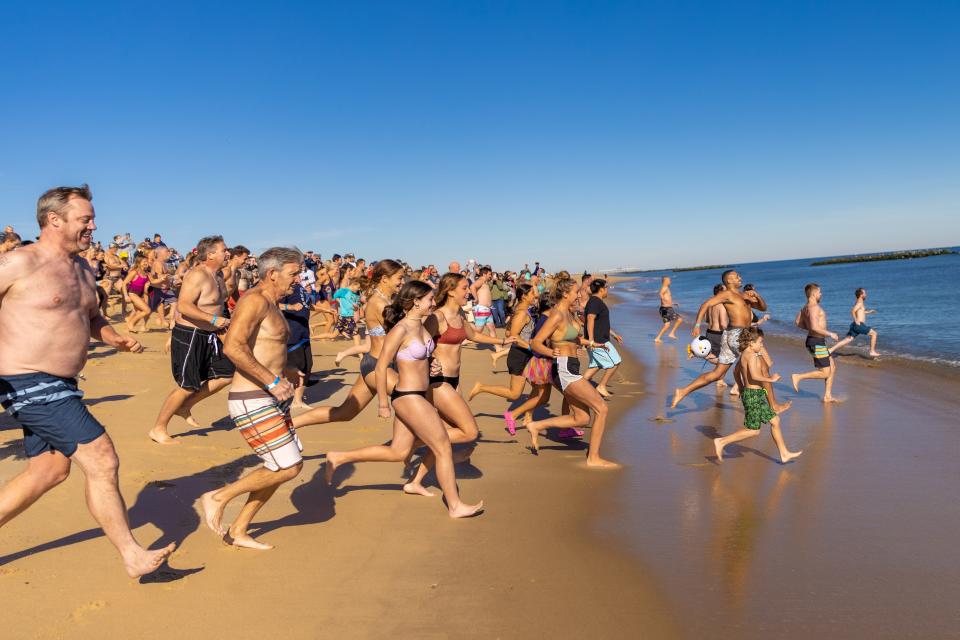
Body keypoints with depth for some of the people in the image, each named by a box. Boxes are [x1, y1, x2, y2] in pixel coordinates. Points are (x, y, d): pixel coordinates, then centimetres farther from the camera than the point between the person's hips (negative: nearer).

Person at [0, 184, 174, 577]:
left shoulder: (83, 270, 12)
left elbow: (92, 319, 26)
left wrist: (116, 339, 7)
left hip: (58, 387, 9)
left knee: (49, 471, 17)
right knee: (102, 462, -9)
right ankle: (133, 556, 3)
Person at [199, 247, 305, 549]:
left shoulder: (270, 304, 16)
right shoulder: (255, 300, -15)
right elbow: (233, 346, -28)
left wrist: (284, 370, 16)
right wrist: (272, 381, -26)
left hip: (271, 400, 10)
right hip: (253, 402, -10)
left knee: (287, 466, 13)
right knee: (288, 468, -8)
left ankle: (238, 531, 23)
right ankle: (218, 497, 8)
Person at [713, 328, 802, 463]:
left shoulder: (744, 355, 12)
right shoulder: (751, 355, -18)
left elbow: (736, 371, 23)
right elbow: (754, 375, -28)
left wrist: (742, 389, 29)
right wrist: (771, 379, -15)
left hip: (757, 395, 11)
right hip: (753, 395, -11)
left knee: (774, 420, 16)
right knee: (753, 430, -5)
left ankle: (784, 454, 24)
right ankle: (721, 442, -3)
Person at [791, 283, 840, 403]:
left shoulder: (805, 307, 12)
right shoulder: (814, 307, -19)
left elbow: (798, 322, 20)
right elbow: (815, 327, -29)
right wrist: (830, 334, -17)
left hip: (815, 341, 10)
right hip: (817, 342, -10)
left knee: (833, 368, 15)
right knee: (825, 373, -5)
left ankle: (827, 396, 18)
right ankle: (798, 377, -1)